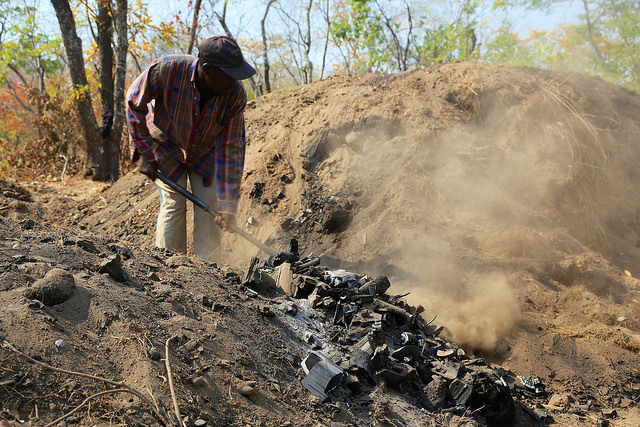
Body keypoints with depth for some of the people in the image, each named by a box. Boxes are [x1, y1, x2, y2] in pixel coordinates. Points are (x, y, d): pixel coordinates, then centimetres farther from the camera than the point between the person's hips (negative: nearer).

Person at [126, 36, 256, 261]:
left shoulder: (236, 95, -30)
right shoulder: (165, 69, -35)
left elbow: (231, 149, -26)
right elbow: (134, 103, -17)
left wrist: (227, 205, -28)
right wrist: (145, 154, -14)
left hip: (205, 151, 2)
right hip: (167, 146, -1)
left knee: (209, 208, -5)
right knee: (173, 204, -9)